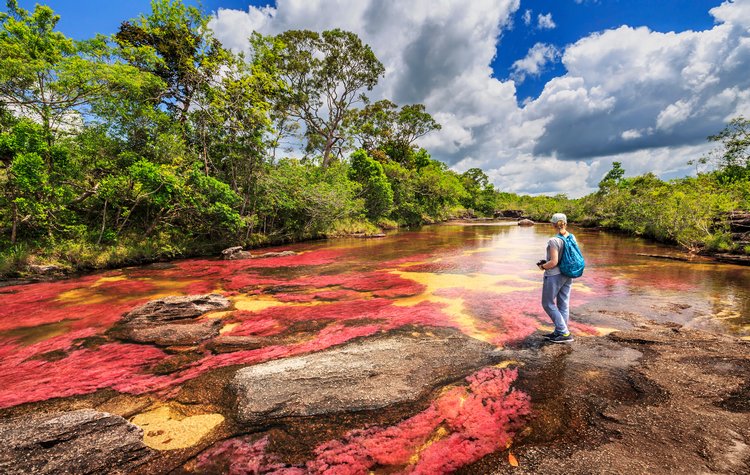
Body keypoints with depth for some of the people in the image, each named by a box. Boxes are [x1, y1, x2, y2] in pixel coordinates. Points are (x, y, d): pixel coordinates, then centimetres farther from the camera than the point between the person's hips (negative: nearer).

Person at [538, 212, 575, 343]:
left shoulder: (554, 241, -21)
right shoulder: (572, 237, 2)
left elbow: (554, 262, -23)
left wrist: (543, 266, -3)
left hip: (554, 275, -8)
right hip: (567, 275, 8)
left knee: (548, 304, 6)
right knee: (563, 304, 14)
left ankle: (565, 333, 6)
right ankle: (559, 332, 25)